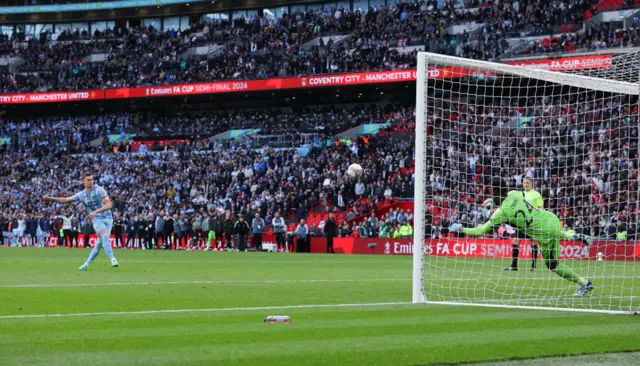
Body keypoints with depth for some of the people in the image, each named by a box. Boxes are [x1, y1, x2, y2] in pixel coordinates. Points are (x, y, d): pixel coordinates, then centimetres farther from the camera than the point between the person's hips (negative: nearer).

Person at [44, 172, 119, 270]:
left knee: (99, 243, -7)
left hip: (108, 218, -1)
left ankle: (87, 264, 1)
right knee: (105, 236, -24)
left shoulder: (99, 190, -8)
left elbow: (109, 205, -18)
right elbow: (65, 200, 12)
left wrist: (95, 212, -28)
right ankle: (112, 259, -29)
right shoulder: (81, 195, 3)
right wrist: (50, 198, 3)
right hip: (97, 219, 1)